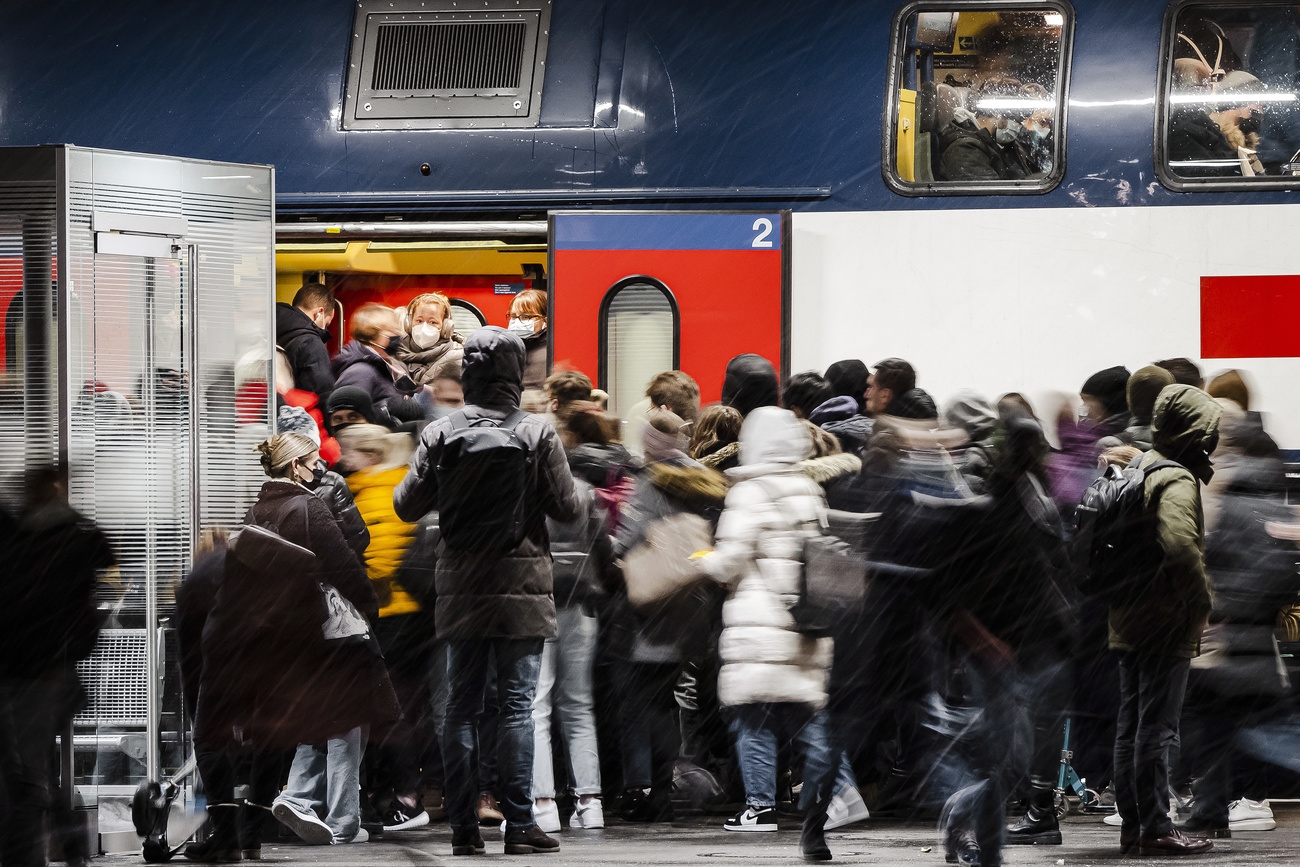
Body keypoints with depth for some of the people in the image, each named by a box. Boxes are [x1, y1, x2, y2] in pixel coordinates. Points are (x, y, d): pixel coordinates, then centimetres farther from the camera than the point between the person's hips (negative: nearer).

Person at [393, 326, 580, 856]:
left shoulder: (439, 434, -2)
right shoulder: (538, 434, -7)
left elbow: (407, 506, 0)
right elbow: (567, 508, -6)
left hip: (460, 589, 2)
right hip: (522, 591, -2)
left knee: (461, 707, 7)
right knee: (517, 705, 0)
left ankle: (463, 827, 6)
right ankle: (519, 826, -3)